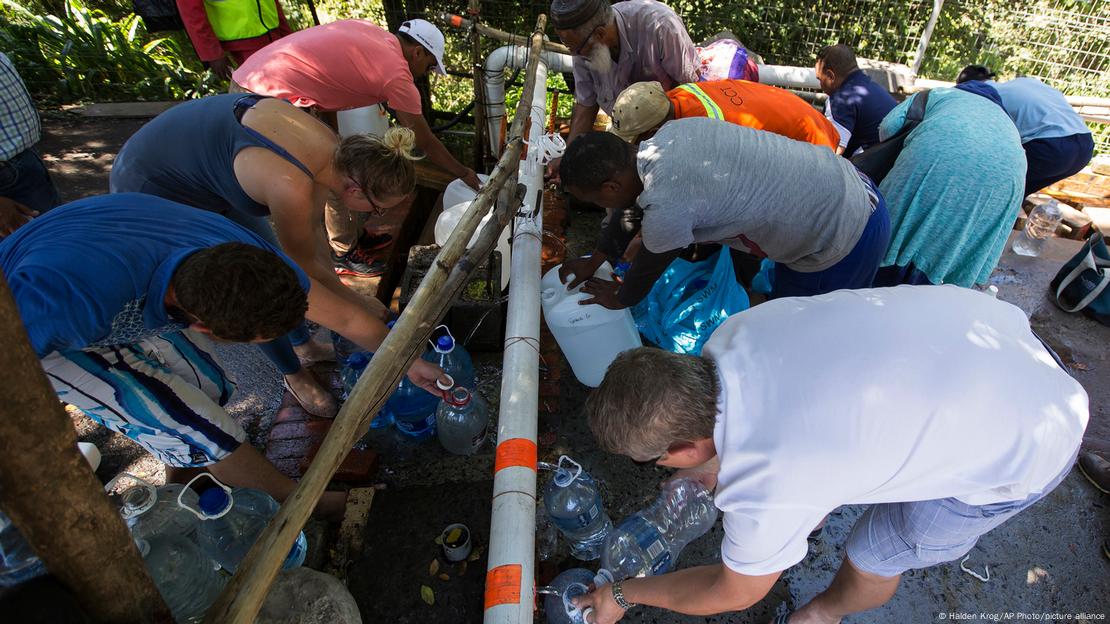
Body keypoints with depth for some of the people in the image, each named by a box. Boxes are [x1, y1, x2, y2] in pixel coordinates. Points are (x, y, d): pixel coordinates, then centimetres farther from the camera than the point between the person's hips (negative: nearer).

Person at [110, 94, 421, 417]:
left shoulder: (333, 151, -16)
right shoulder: (291, 188, -39)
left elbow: (310, 236, -4)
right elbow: (305, 265, -21)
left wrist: (337, 294, 2)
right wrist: (361, 306, -7)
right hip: (152, 188, -7)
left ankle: (303, 343, 36)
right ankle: (294, 375, 20)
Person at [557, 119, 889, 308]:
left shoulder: (666, 208, -31)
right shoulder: (671, 132, -6)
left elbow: (649, 267, -11)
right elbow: (634, 201, 9)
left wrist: (619, 299, 11)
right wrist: (594, 261, 17)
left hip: (844, 241, -8)